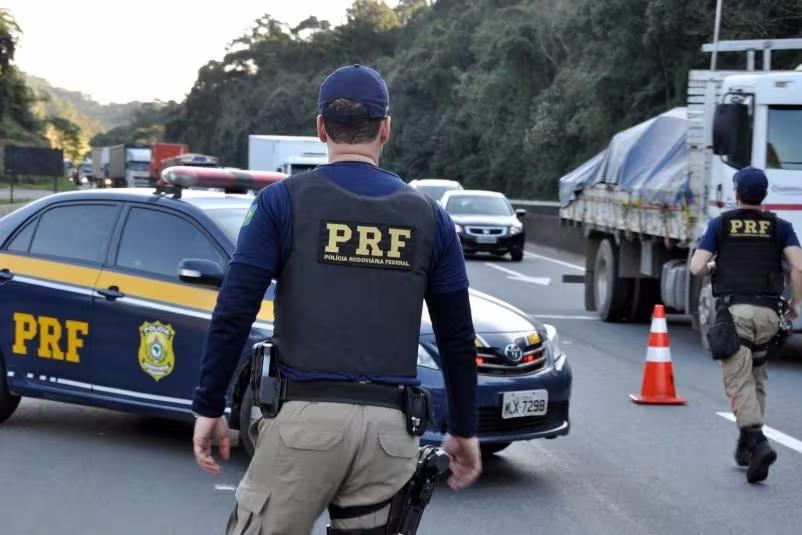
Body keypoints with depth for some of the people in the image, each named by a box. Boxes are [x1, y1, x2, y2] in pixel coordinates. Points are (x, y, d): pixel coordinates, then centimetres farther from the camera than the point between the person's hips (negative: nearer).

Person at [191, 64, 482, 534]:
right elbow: (458, 339, 12)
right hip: (391, 427, 3)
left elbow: (233, 314, -4)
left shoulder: (284, 201, 2)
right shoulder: (428, 216, 10)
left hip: (306, 415, -3)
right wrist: (464, 431, 21)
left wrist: (209, 408, 4)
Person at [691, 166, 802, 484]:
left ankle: (758, 441, -27)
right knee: (756, 377, 20)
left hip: (733, 310, -2)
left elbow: (696, 267, -1)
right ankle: (745, 445, 21)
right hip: (768, 312, 3)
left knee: (739, 381, -7)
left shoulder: (720, 225, 6)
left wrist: (712, 266, 21)